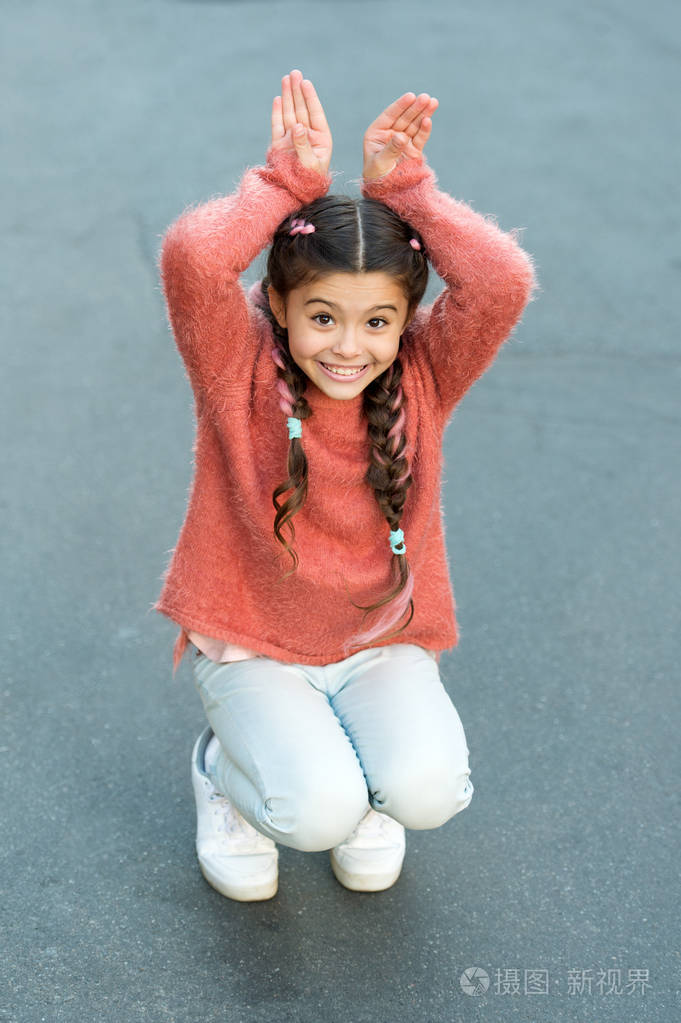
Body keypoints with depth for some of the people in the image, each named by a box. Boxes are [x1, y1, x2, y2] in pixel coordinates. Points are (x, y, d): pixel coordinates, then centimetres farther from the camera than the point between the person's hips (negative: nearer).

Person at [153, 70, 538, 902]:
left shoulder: (423, 378, -10)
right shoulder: (240, 375, -16)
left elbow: (504, 281, -27)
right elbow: (190, 258, -34)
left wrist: (405, 190, -24)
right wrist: (289, 180, -25)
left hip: (383, 644, 2)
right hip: (253, 645, -2)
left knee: (428, 792, -23)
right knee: (318, 812, -24)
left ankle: (365, 782, 15)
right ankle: (227, 768, 12)